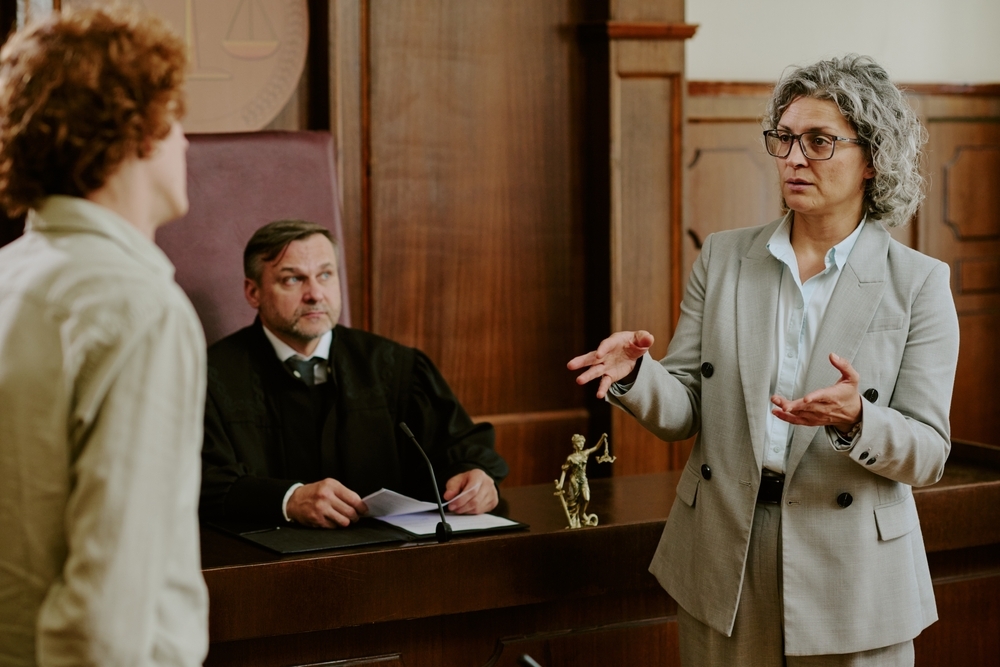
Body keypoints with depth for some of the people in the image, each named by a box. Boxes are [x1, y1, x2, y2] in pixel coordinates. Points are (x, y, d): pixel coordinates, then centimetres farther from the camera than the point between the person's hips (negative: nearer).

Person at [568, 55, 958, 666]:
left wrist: (855, 421, -26)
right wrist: (635, 375, -18)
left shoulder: (919, 283, -4)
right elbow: (685, 412, 3)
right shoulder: (723, 259, 5)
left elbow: (928, 454, -6)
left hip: (850, 580, -2)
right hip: (723, 567, 2)